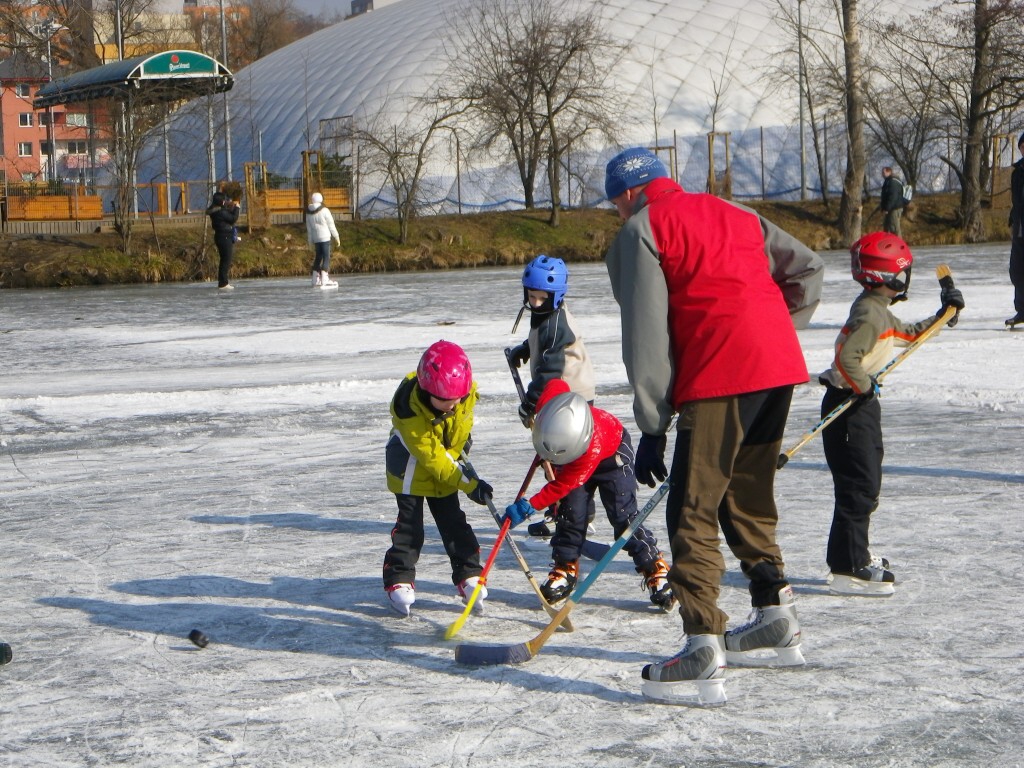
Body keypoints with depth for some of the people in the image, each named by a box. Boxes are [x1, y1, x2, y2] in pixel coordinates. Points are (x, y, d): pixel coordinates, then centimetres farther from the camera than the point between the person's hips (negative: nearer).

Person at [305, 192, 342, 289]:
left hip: (315, 239, 5)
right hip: (325, 237, -5)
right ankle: (324, 281, -11)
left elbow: (309, 229, 9)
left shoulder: (309, 213, 6)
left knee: (318, 258, 14)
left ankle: (316, 281, 16)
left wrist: (311, 243, 15)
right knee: (326, 258, -4)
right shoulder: (324, 210, -9)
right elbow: (331, 225, -7)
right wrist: (337, 237, 2)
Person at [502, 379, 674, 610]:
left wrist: (530, 506, -37)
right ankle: (565, 569, 6)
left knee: (623, 516, -13)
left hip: (612, 453, -5)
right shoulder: (551, 402, -37)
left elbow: (563, 485, -37)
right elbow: (556, 384, -13)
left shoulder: (593, 448, -46)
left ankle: (655, 570, -9)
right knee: (571, 513, -5)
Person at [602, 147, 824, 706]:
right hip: (780, 366, 8)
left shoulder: (639, 232, 3)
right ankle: (776, 624, 30)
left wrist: (651, 429, -1)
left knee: (693, 510, -5)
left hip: (719, 377, -8)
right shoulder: (733, 214, 25)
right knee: (747, 496, 22)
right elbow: (806, 270, 21)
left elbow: (646, 337, -3)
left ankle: (703, 650, -12)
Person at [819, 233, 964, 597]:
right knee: (859, 484, -11)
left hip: (862, 402, 11)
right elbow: (847, 357, -30)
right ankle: (848, 568, -11)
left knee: (868, 483, 18)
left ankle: (855, 554, 29)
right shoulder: (870, 314, -20)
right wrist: (864, 387, -18)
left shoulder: (879, 310, 13)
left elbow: (909, 334, 28)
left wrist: (944, 314, 22)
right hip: (848, 404, -11)